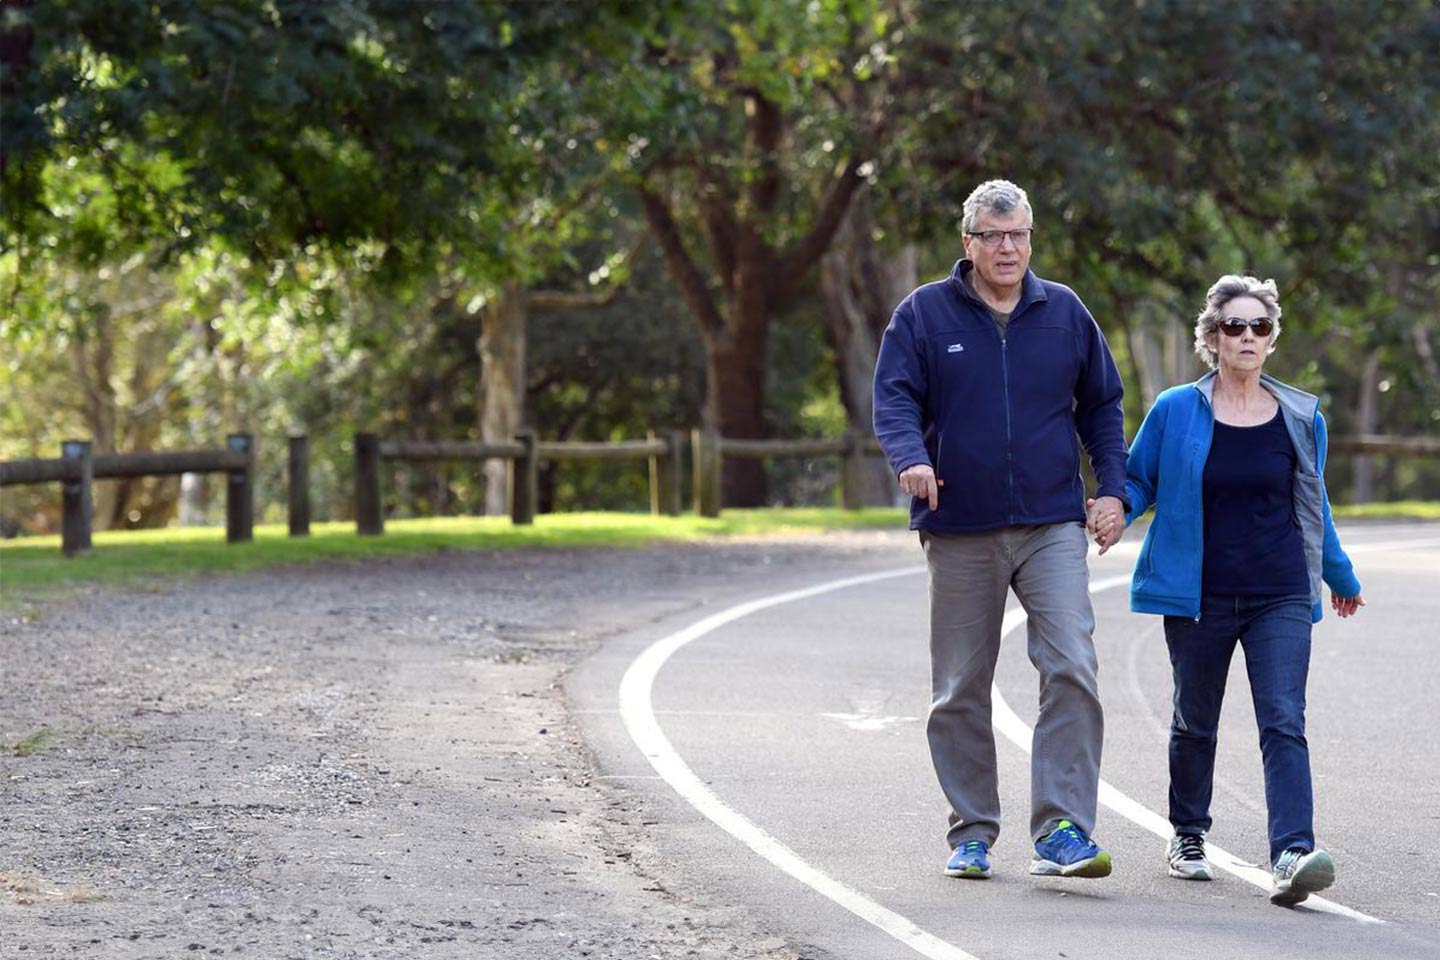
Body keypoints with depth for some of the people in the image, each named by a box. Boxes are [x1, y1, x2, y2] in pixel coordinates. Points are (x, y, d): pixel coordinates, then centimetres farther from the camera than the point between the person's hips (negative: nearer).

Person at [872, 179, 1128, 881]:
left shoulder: (1064, 312, 9)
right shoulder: (924, 314, 3)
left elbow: (1102, 406, 17)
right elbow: (894, 398, -3)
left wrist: (1111, 488, 6)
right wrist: (911, 457, -24)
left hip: (1053, 526, 0)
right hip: (959, 533, 0)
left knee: (1071, 671, -15)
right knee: (960, 691, 6)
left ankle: (1063, 832, -14)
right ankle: (971, 834, 17)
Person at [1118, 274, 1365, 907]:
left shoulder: (1301, 418, 7)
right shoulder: (1175, 412, 0)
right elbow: (1138, 481, 11)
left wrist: (1340, 577, 29)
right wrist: (1117, 508, -12)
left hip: (1280, 598, 0)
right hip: (1200, 595, 0)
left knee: (1284, 722, -14)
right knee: (1195, 722, 12)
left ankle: (1292, 855, -25)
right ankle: (1188, 838, 34)